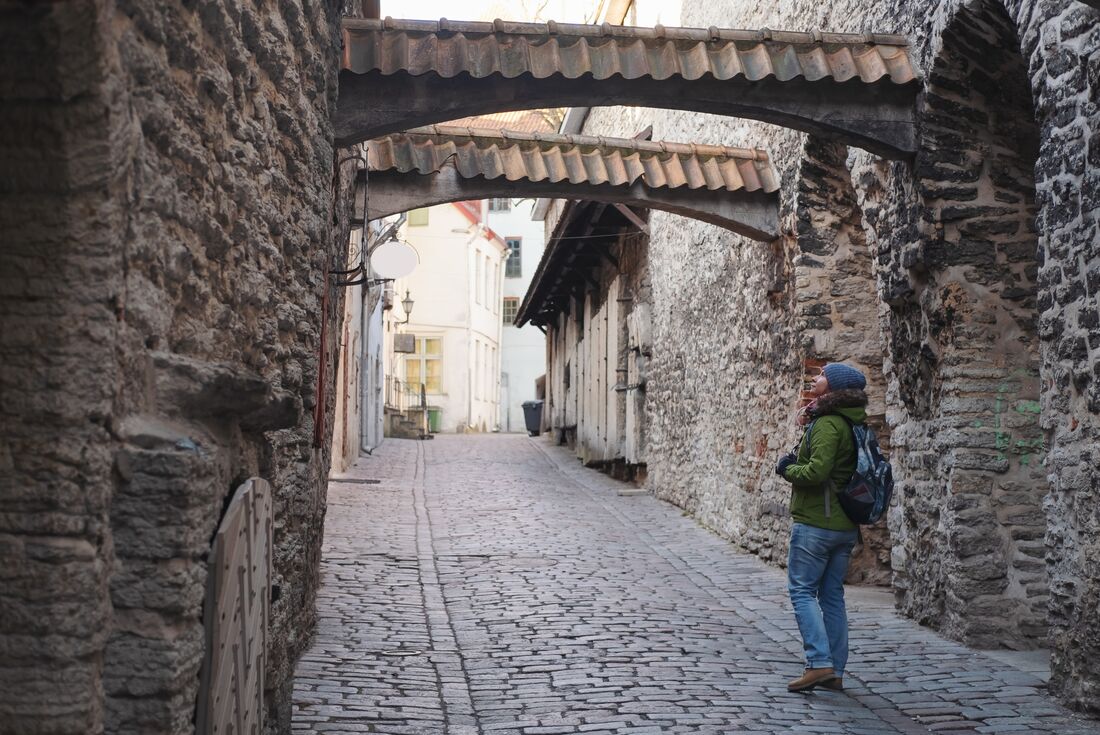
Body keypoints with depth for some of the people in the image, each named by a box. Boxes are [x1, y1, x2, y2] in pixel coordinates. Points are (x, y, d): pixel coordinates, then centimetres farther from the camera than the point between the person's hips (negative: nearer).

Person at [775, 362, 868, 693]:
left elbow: (817, 471, -26)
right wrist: (797, 461, 6)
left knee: (802, 590, -2)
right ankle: (835, 672, 14)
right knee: (833, 595, 12)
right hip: (846, 525, 9)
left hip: (816, 522, -9)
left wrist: (788, 470, -7)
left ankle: (820, 663, -9)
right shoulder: (852, 424, 13)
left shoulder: (827, 424, -16)